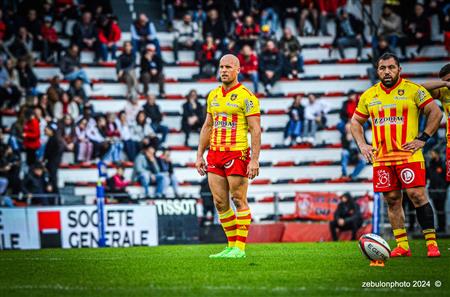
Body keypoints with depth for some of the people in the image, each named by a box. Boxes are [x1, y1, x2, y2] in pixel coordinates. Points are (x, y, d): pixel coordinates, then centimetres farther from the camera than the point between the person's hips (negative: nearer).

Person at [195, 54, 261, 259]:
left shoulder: (246, 96, -7)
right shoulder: (213, 95, 14)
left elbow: (255, 130, -10)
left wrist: (255, 160, -16)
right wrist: (199, 155, 14)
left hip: (237, 154, -7)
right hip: (215, 154, 7)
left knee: (239, 201, -3)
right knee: (220, 202, 6)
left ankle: (240, 248, 1)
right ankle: (232, 245, 14)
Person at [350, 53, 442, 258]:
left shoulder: (413, 90, -1)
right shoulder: (369, 96, 11)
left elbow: (436, 113, -1)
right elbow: (356, 122, 22)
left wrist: (422, 139, -8)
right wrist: (362, 145, 8)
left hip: (408, 155, -4)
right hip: (381, 158, 4)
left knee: (417, 195, -11)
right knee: (392, 200, 4)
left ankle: (431, 243, -6)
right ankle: (402, 246, 9)